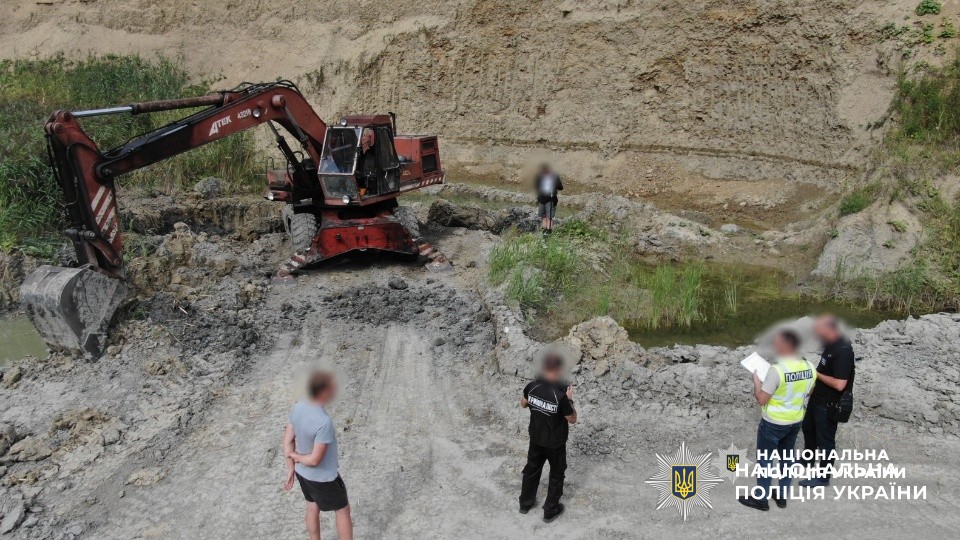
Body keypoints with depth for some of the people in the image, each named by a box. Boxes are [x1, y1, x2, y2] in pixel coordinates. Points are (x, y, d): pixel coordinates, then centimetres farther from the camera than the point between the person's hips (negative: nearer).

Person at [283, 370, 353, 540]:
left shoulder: (298, 408, -12)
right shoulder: (323, 422, -36)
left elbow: (287, 440, -2)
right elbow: (315, 460, -29)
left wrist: (291, 469, 6)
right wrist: (295, 456, -11)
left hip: (303, 473, 7)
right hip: (323, 478, -7)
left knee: (313, 508, 26)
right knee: (343, 510, 15)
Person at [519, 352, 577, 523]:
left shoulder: (532, 386, -16)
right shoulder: (560, 395, -32)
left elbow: (523, 404, 5)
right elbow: (572, 420, -17)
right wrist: (570, 399, -10)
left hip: (536, 438, 5)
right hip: (555, 443, -4)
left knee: (532, 469, 25)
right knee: (556, 475, 19)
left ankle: (525, 503, 43)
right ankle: (550, 511, 33)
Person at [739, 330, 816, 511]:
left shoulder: (777, 369, -27)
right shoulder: (809, 368, -6)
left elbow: (761, 400, -21)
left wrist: (756, 381, -7)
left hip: (773, 423, -7)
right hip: (795, 421, 7)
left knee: (764, 459, 10)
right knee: (787, 457, 21)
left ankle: (762, 499, 20)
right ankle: (782, 496, 33)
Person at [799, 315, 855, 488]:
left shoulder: (843, 351, -30)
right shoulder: (831, 343, -1)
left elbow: (839, 384, -32)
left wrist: (816, 373, -21)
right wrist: (814, 386, 9)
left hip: (829, 404, -10)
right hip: (817, 398, 10)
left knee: (825, 439, 7)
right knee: (808, 427, 27)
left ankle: (823, 477, 24)